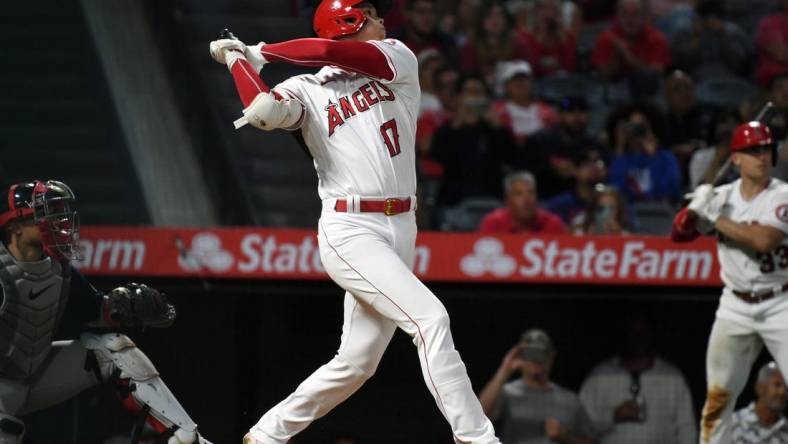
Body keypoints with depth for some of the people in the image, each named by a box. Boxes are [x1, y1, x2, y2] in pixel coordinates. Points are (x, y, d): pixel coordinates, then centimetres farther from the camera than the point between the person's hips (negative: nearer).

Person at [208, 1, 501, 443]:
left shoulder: (397, 60, 11)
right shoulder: (307, 91, 1)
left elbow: (334, 53, -6)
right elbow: (263, 111, -21)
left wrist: (262, 51, 3)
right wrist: (240, 58, -5)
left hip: (401, 228, 5)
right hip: (349, 229, -5)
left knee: (356, 363, 8)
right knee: (430, 318, -21)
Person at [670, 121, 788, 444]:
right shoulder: (722, 197, 4)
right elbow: (678, 234, 5)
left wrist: (716, 218, -16)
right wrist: (696, 208, -16)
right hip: (736, 305, 4)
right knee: (718, 393, 6)